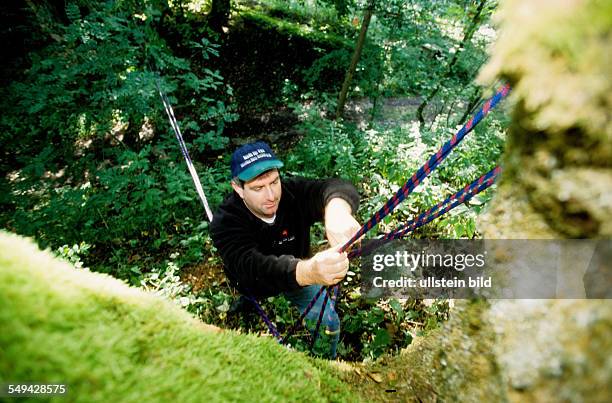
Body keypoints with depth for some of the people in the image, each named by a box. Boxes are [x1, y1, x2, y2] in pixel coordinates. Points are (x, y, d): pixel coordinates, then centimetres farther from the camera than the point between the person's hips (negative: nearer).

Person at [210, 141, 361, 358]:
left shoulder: (293, 192, -27)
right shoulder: (225, 222, -34)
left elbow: (337, 187, -43)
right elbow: (254, 268, -50)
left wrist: (337, 210, -69)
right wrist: (309, 271, -70)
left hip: (299, 273, 0)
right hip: (253, 285, 1)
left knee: (328, 325, -8)